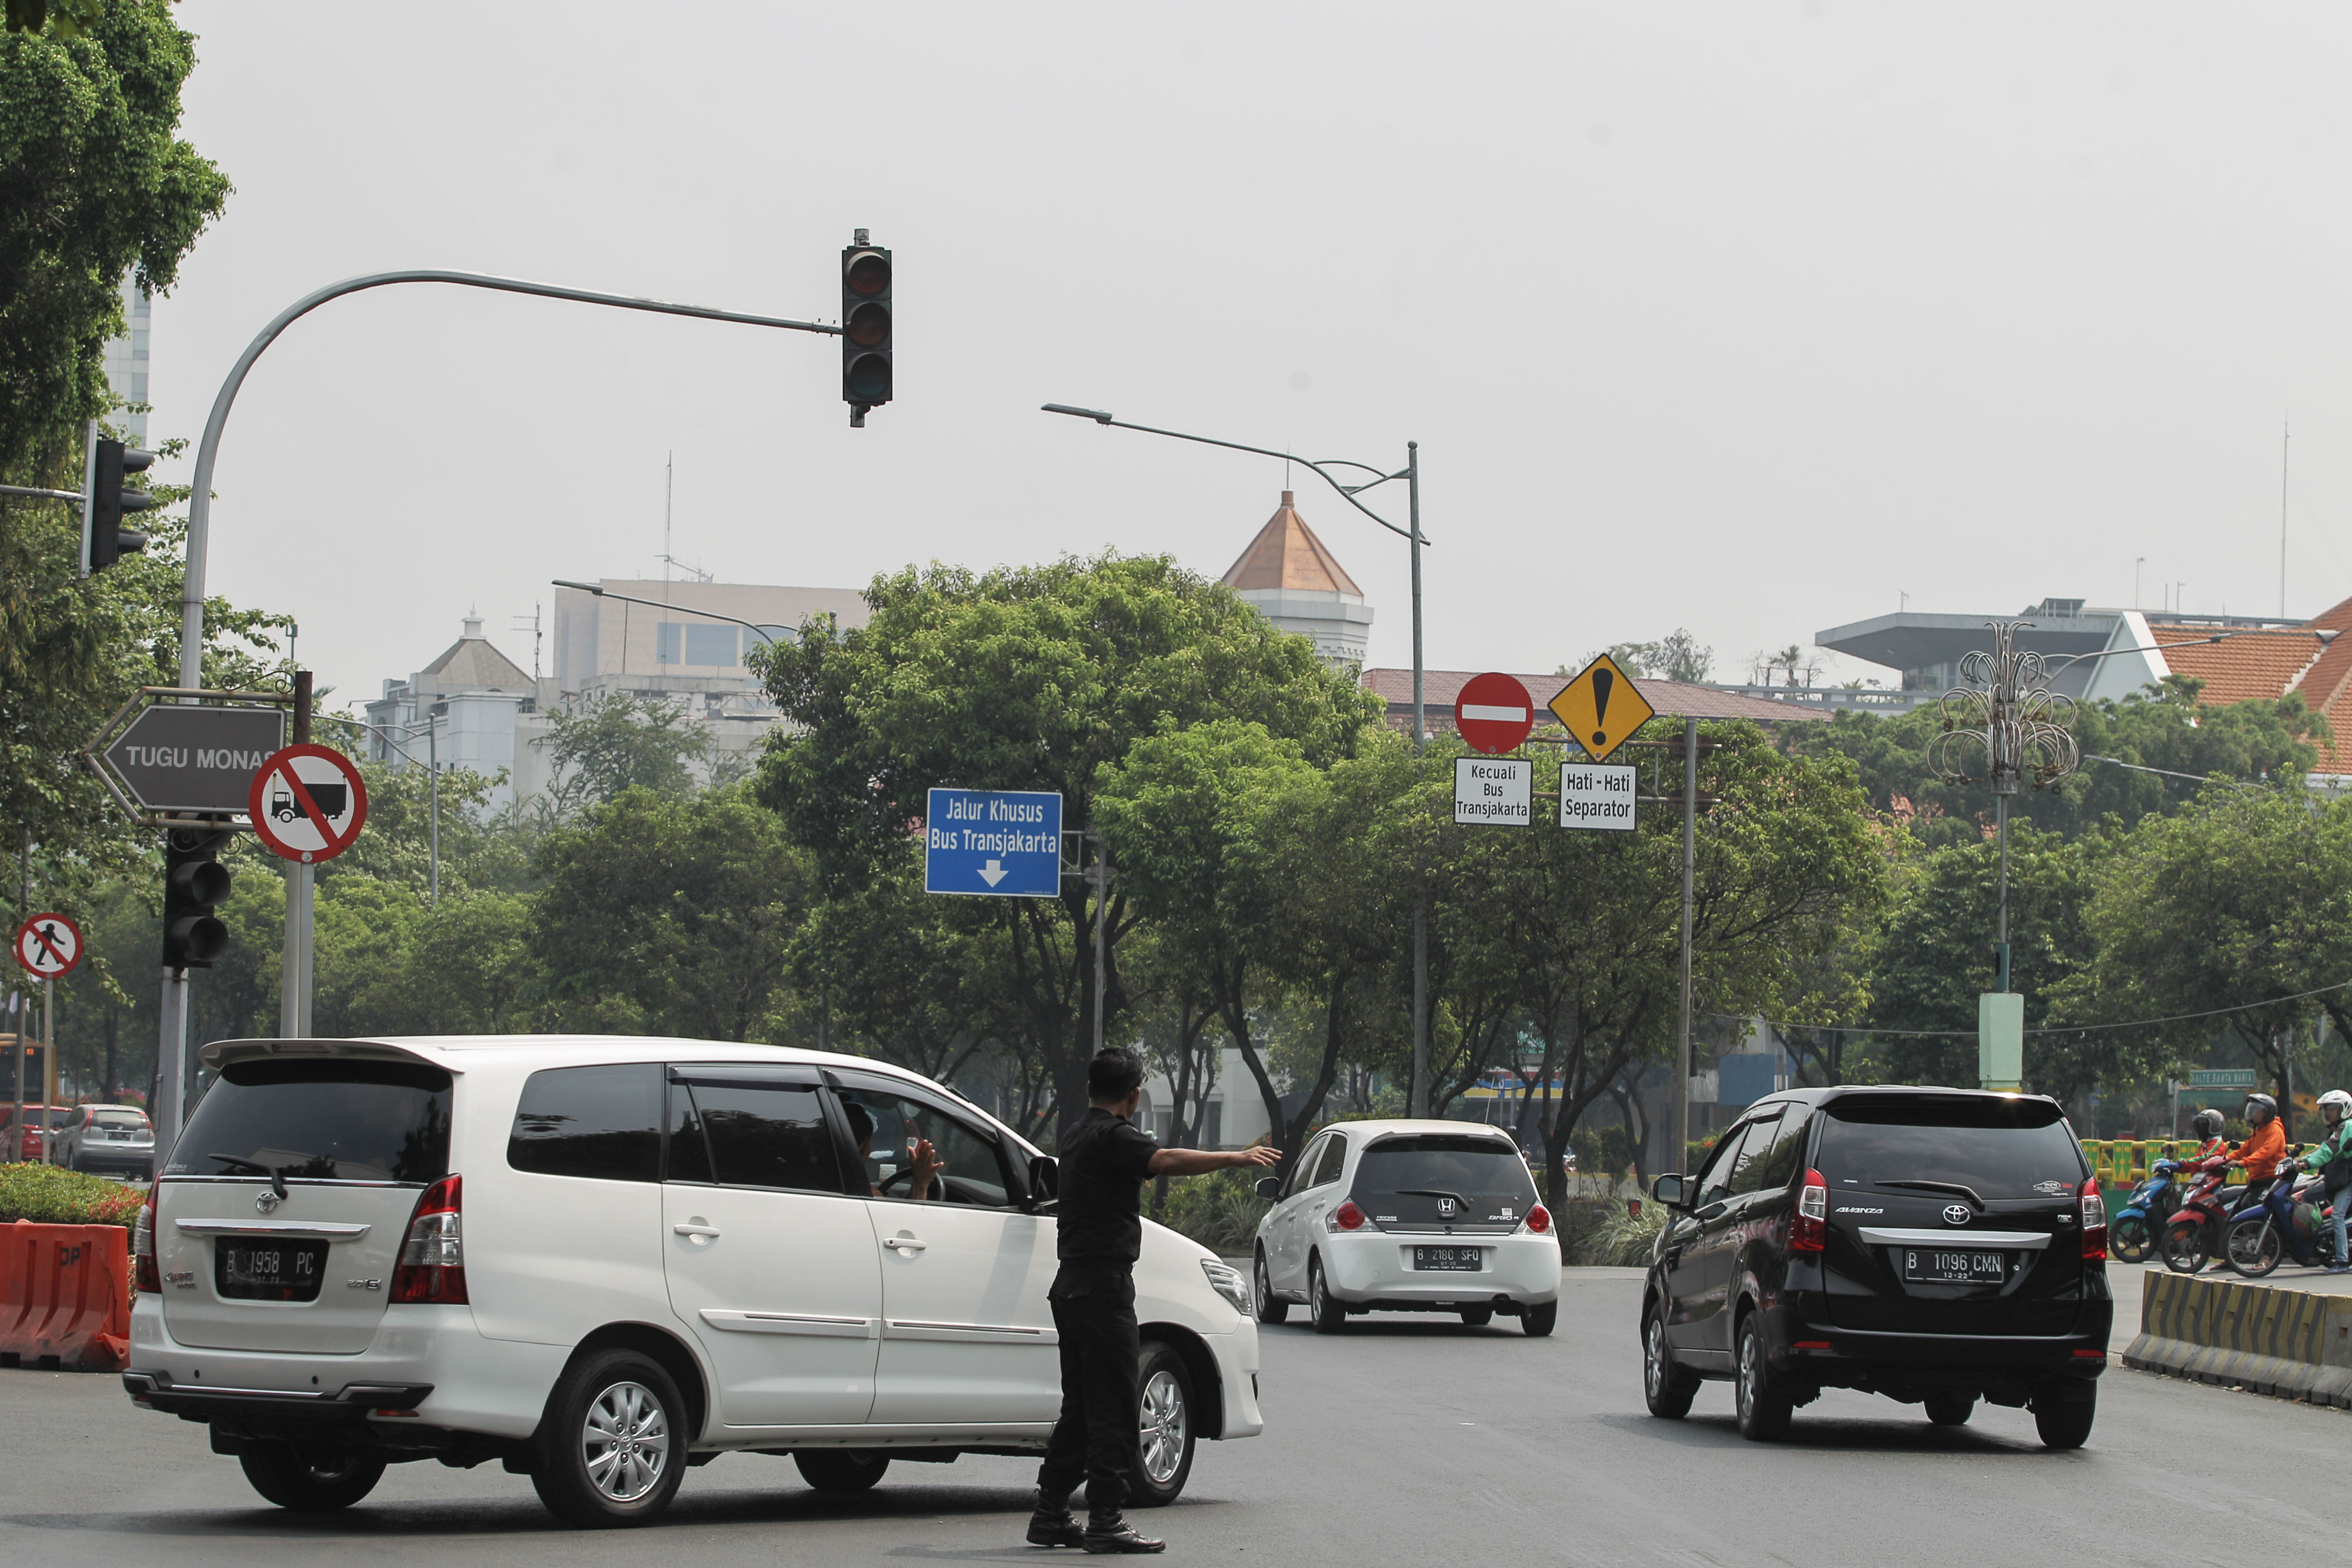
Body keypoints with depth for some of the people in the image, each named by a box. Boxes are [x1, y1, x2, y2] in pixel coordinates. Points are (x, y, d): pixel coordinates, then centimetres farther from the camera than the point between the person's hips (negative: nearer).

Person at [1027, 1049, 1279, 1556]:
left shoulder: (1078, 1135, 18)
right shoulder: (1113, 1137, -12)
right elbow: (1166, 1160, -31)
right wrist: (1238, 1157, -30)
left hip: (1071, 1285, 10)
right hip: (1103, 1284, -10)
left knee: (1080, 1408, 13)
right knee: (1114, 1408, -8)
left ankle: (1051, 1516, 14)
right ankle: (1105, 1522, -9)